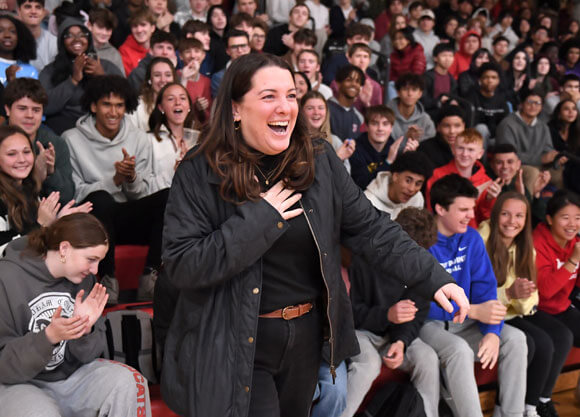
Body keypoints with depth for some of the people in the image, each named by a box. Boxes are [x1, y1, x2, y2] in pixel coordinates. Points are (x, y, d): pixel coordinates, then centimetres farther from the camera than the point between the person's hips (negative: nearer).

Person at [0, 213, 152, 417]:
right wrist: (48, 337, -31)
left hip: (72, 374, 5)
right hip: (17, 383, -4)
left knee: (128, 382, -18)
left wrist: (86, 330, -21)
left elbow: (85, 354, 1)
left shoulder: (84, 280, 0)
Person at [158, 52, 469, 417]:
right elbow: (180, 266, -19)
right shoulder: (199, 175, -13)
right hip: (238, 346, -4)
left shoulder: (320, 163, -2)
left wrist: (435, 278, -10)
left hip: (306, 336, 5)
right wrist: (260, 219, -23)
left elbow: (370, 228, -1)